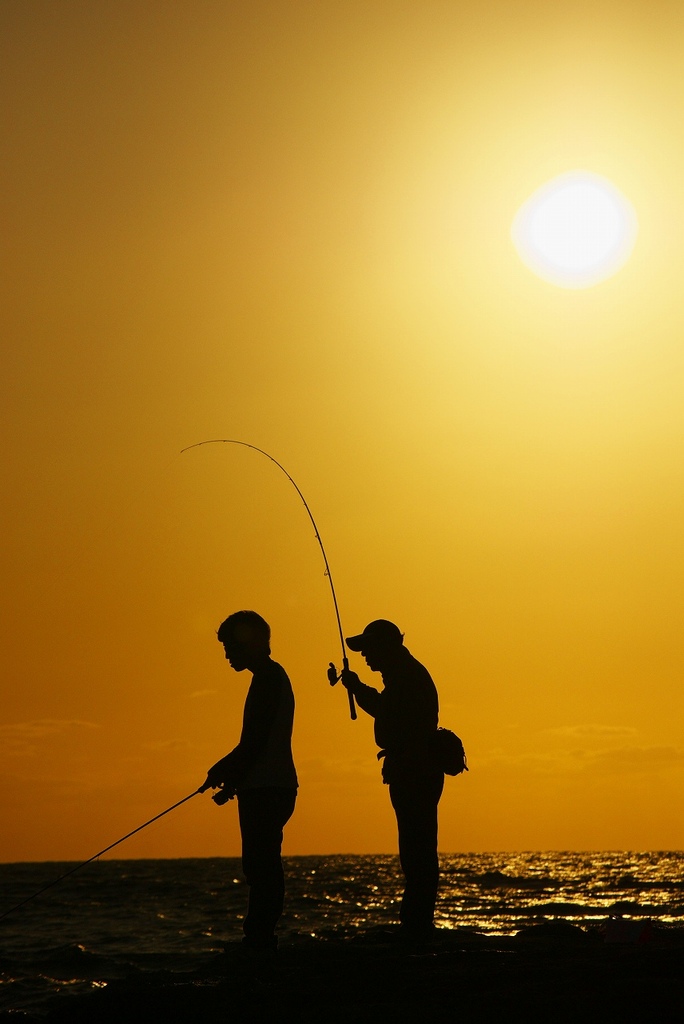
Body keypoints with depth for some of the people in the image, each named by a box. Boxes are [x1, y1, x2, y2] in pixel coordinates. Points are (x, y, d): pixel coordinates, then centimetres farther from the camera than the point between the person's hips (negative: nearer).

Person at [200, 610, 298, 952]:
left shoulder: (269, 677, -11)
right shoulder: (273, 677, 20)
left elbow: (255, 742, -18)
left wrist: (222, 771, -8)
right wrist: (231, 779, 19)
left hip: (265, 790, -10)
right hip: (270, 787, 10)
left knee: (260, 866, -10)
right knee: (261, 867, 10)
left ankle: (260, 939, -11)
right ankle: (260, 938, 12)